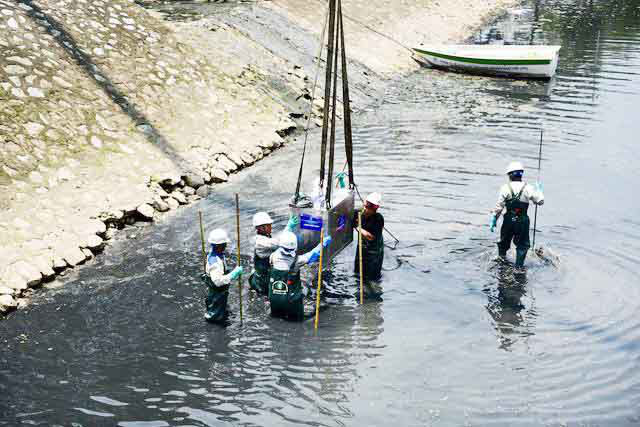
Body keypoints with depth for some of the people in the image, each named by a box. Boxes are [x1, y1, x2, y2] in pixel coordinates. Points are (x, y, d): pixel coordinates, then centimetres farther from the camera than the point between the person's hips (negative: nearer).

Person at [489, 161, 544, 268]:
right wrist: (538, 190, 19)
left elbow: (499, 206, -8)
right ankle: (519, 266, 10)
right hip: (522, 222, -1)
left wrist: (493, 219, 1)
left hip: (508, 221, 1)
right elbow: (540, 201, 1)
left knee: (504, 242, 21)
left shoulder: (505, 188, -9)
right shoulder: (528, 188, -8)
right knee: (523, 245, 13)